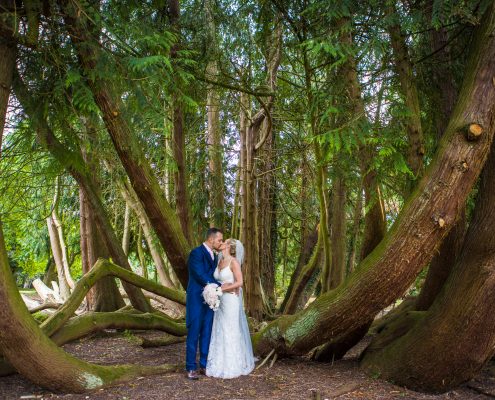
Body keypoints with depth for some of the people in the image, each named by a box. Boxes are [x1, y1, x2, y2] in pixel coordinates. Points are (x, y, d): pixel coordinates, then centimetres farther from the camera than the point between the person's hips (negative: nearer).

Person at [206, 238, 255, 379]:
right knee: (220, 333, 11)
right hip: (220, 301, 8)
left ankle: (234, 366, 10)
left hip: (231, 301, -8)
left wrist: (221, 289, -19)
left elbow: (239, 282, -18)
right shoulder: (220, 262, 10)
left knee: (232, 333, -1)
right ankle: (222, 364, 20)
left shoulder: (234, 262, -13)